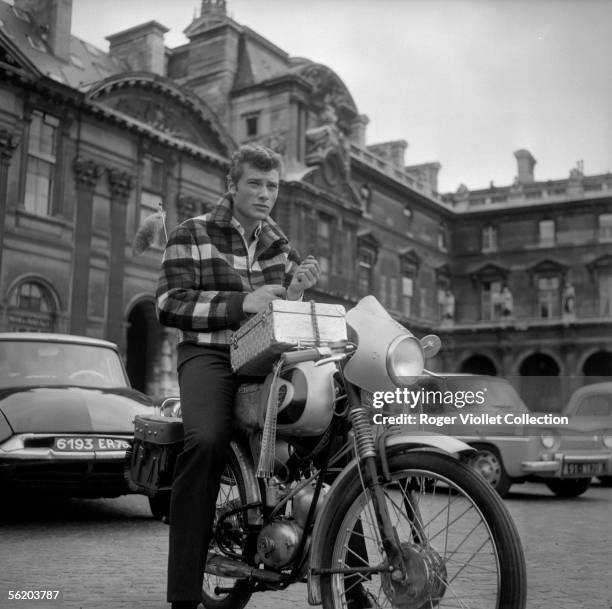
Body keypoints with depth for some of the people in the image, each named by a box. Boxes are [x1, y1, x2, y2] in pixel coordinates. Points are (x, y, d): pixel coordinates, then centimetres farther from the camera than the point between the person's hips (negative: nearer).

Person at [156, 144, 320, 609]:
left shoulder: (280, 245, 22)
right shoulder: (192, 235, 6)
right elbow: (170, 305, -6)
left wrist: (295, 290, 2)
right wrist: (241, 302, -17)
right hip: (209, 354, -4)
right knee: (206, 439, -34)